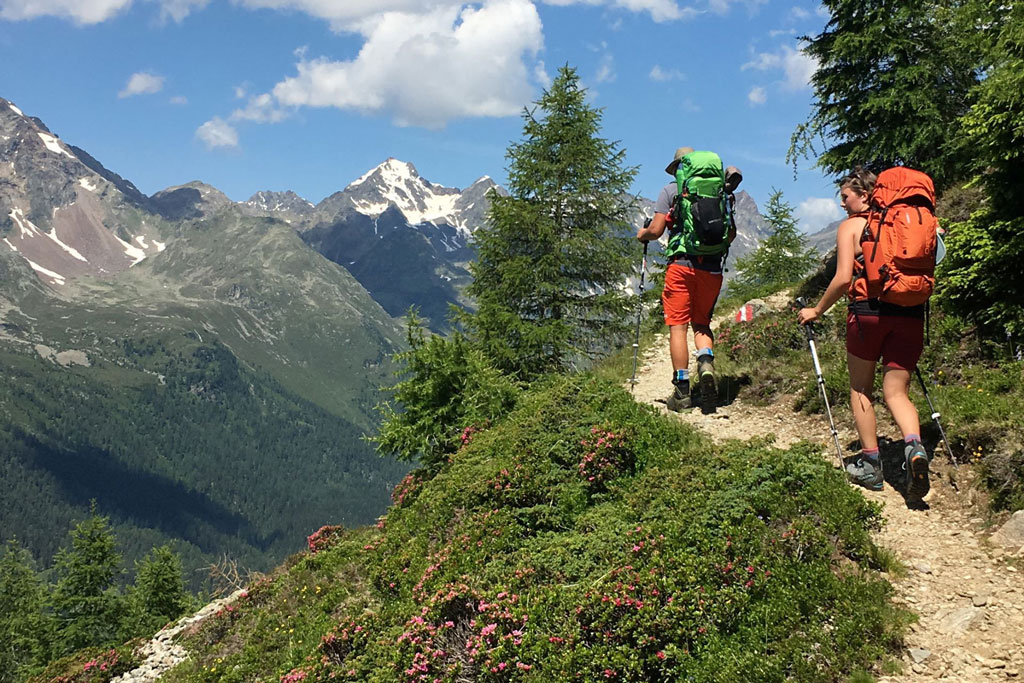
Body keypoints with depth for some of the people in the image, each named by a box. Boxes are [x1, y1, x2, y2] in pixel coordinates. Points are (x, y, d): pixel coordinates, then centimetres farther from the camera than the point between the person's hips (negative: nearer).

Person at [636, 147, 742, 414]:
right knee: (702, 323, 17)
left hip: (682, 264, -3)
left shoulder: (670, 190, 4)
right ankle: (706, 361, -13)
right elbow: (731, 233, 11)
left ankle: (682, 391, 0)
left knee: (678, 326, 1)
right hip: (712, 266, 3)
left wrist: (642, 234, 18)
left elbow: (656, 230, -3)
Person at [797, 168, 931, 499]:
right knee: (896, 392, 6)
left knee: (861, 388, 14)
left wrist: (816, 311, 4)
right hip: (910, 313, 4)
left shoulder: (850, 226, 2)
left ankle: (870, 463, 14)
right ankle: (914, 446, -21)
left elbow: (843, 278, -7)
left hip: (869, 311, -4)